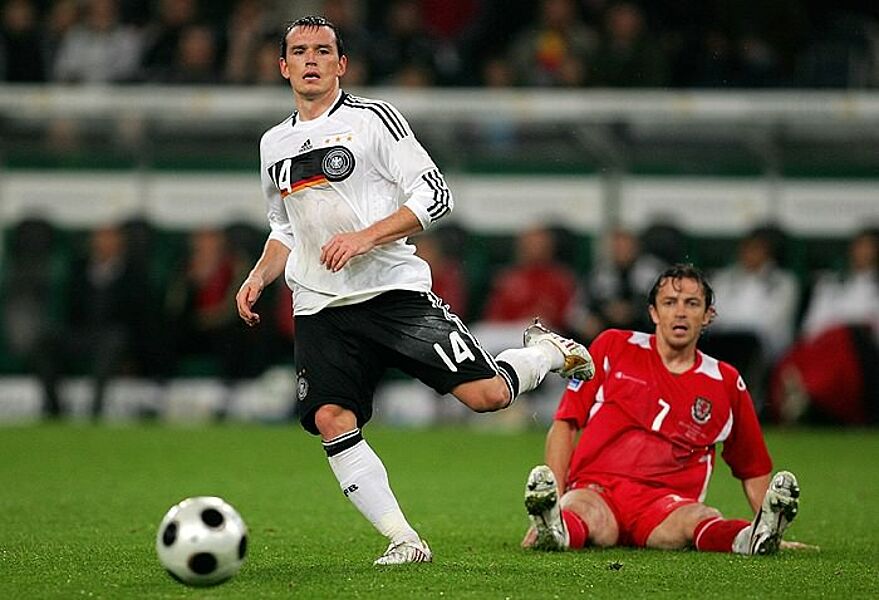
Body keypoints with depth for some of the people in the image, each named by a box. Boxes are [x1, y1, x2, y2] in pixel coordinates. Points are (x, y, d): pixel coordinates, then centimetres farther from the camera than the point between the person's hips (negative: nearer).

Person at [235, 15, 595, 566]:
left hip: (394, 291, -5)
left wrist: (365, 237, -17)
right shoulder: (274, 144, 17)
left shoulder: (373, 118, -2)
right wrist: (259, 277, 10)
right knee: (331, 422, -15)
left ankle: (548, 353, 20)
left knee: (486, 394, -13)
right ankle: (404, 541, -8)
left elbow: (434, 196, -6)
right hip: (320, 309, 5)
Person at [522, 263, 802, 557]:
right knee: (588, 517, -39)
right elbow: (565, 424, 10)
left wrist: (767, 527, 12)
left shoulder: (725, 384, 15)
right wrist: (553, 498, -3)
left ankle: (754, 537, -65)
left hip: (666, 504, 1)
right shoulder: (614, 348, 12)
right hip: (596, 490, -1)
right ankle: (555, 528, -71)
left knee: (700, 518, -36)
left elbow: (753, 469, 25)